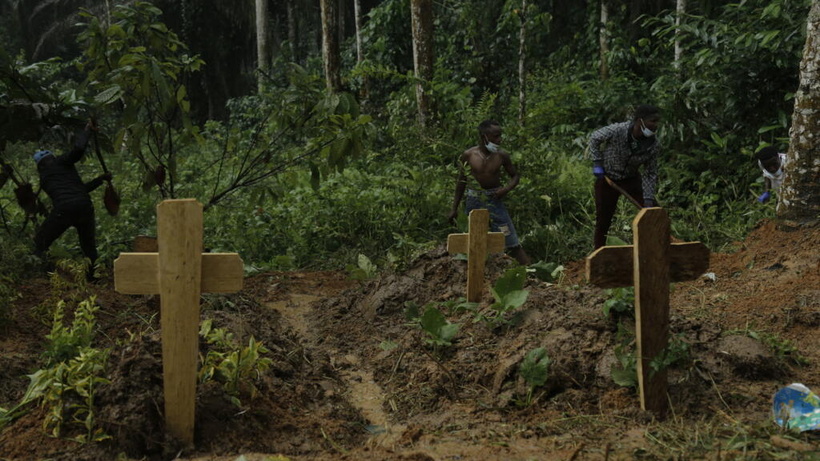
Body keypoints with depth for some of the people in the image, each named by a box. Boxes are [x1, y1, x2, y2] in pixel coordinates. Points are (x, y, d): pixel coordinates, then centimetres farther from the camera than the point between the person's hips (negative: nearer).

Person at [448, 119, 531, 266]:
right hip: (474, 200, 1)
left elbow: (515, 176, 8)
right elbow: (461, 181, 6)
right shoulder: (469, 155, -5)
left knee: (513, 243, -4)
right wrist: (454, 208, 7)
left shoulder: (502, 155, -5)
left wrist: (507, 188, -14)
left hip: (494, 200, 0)